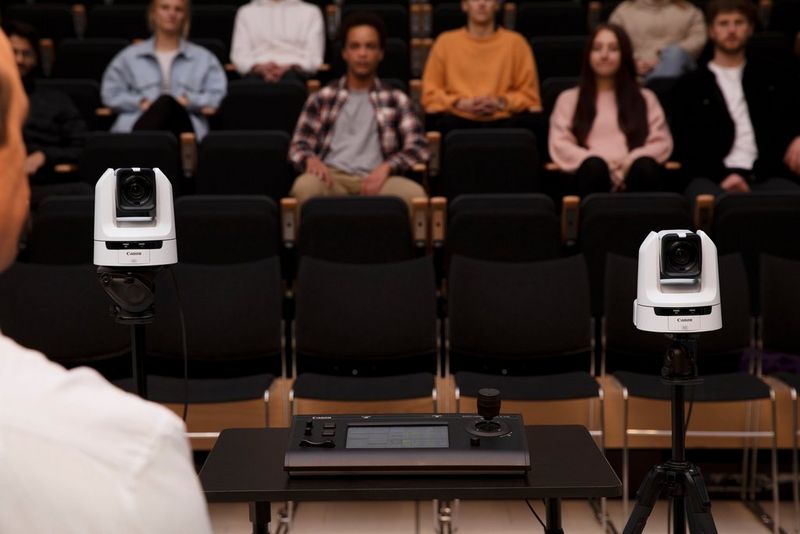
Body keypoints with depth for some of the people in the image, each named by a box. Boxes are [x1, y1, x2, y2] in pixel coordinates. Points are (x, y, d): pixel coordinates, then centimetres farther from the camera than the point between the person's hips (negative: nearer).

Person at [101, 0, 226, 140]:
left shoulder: (204, 57, 26)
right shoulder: (130, 56, 26)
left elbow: (217, 94, 13)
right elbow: (111, 93, 18)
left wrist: (189, 100, -6)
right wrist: (140, 102, -2)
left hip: (183, 123, 0)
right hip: (137, 121, 0)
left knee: (168, 103, -39)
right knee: (165, 102, -38)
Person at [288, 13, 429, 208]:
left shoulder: (396, 100, 21)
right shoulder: (322, 98, 21)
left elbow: (419, 147, 9)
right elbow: (298, 145, 15)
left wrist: (387, 167, -12)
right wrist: (310, 159, -11)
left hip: (374, 181, 0)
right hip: (332, 177, 0)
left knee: (414, 193, -35)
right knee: (304, 186, -38)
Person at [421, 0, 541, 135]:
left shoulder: (515, 42, 11)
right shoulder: (445, 41, 11)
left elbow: (529, 95, 11)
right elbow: (430, 93, 10)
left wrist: (502, 103, -7)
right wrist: (460, 103, -6)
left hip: (503, 120, 0)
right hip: (459, 119, 0)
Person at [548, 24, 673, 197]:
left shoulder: (645, 98, 27)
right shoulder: (569, 98, 23)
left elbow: (662, 142, 13)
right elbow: (560, 145, 8)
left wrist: (630, 160, -10)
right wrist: (601, 162, -12)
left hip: (630, 174, 1)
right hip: (593, 174, -1)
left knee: (646, 166, -36)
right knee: (594, 167, -38)